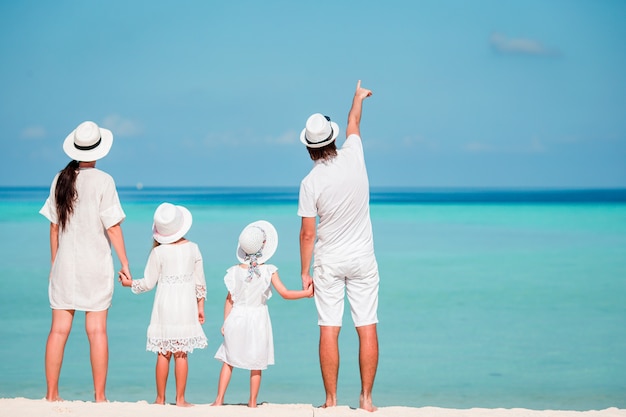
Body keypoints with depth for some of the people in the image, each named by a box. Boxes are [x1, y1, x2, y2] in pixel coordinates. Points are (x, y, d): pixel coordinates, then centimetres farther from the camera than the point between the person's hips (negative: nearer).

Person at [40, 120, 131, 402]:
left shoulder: (60, 180, 3)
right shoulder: (103, 181, -9)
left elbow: (54, 226, 7)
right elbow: (112, 227, -9)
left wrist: (54, 263, 16)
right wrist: (125, 264, -1)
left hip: (65, 264, 4)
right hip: (96, 264, -3)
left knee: (58, 330, 5)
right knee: (97, 331, 0)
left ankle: (51, 395, 7)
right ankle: (100, 396, 3)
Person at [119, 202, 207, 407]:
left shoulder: (158, 252, -7)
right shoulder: (193, 248, 1)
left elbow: (149, 283, -1)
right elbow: (200, 282, 6)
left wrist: (129, 283, 17)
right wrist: (200, 307, 16)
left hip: (164, 307, -1)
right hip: (186, 306, 2)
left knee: (163, 354, 5)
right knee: (181, 354, 5)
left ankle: (160, 398, 11)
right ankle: (180, 399, 6)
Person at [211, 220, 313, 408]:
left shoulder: (235, 271, -4)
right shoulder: (268, 271, -10)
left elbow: (230, 299, 1)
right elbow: (285, 293, -11)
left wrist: (225, 322, 8)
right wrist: (306, 292, -1)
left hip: (236, 318, 2)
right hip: (258, 321, -2)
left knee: (228, 361, 10)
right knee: (256, 364, 8)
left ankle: (219, 399, 8)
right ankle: (252, 402, 13)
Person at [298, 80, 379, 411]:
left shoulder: (311, 182, -11)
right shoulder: (353, 157, -5)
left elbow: (307, 233, -8)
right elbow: (353, 124, 17)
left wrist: (304, 272, 2)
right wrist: (358, 98, 36)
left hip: (328, 262, -2)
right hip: (362, 259, 2)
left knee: (329, 330, 1)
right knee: (367, 329, 2)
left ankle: (331, 400, 3)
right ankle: (366, 398, 3)